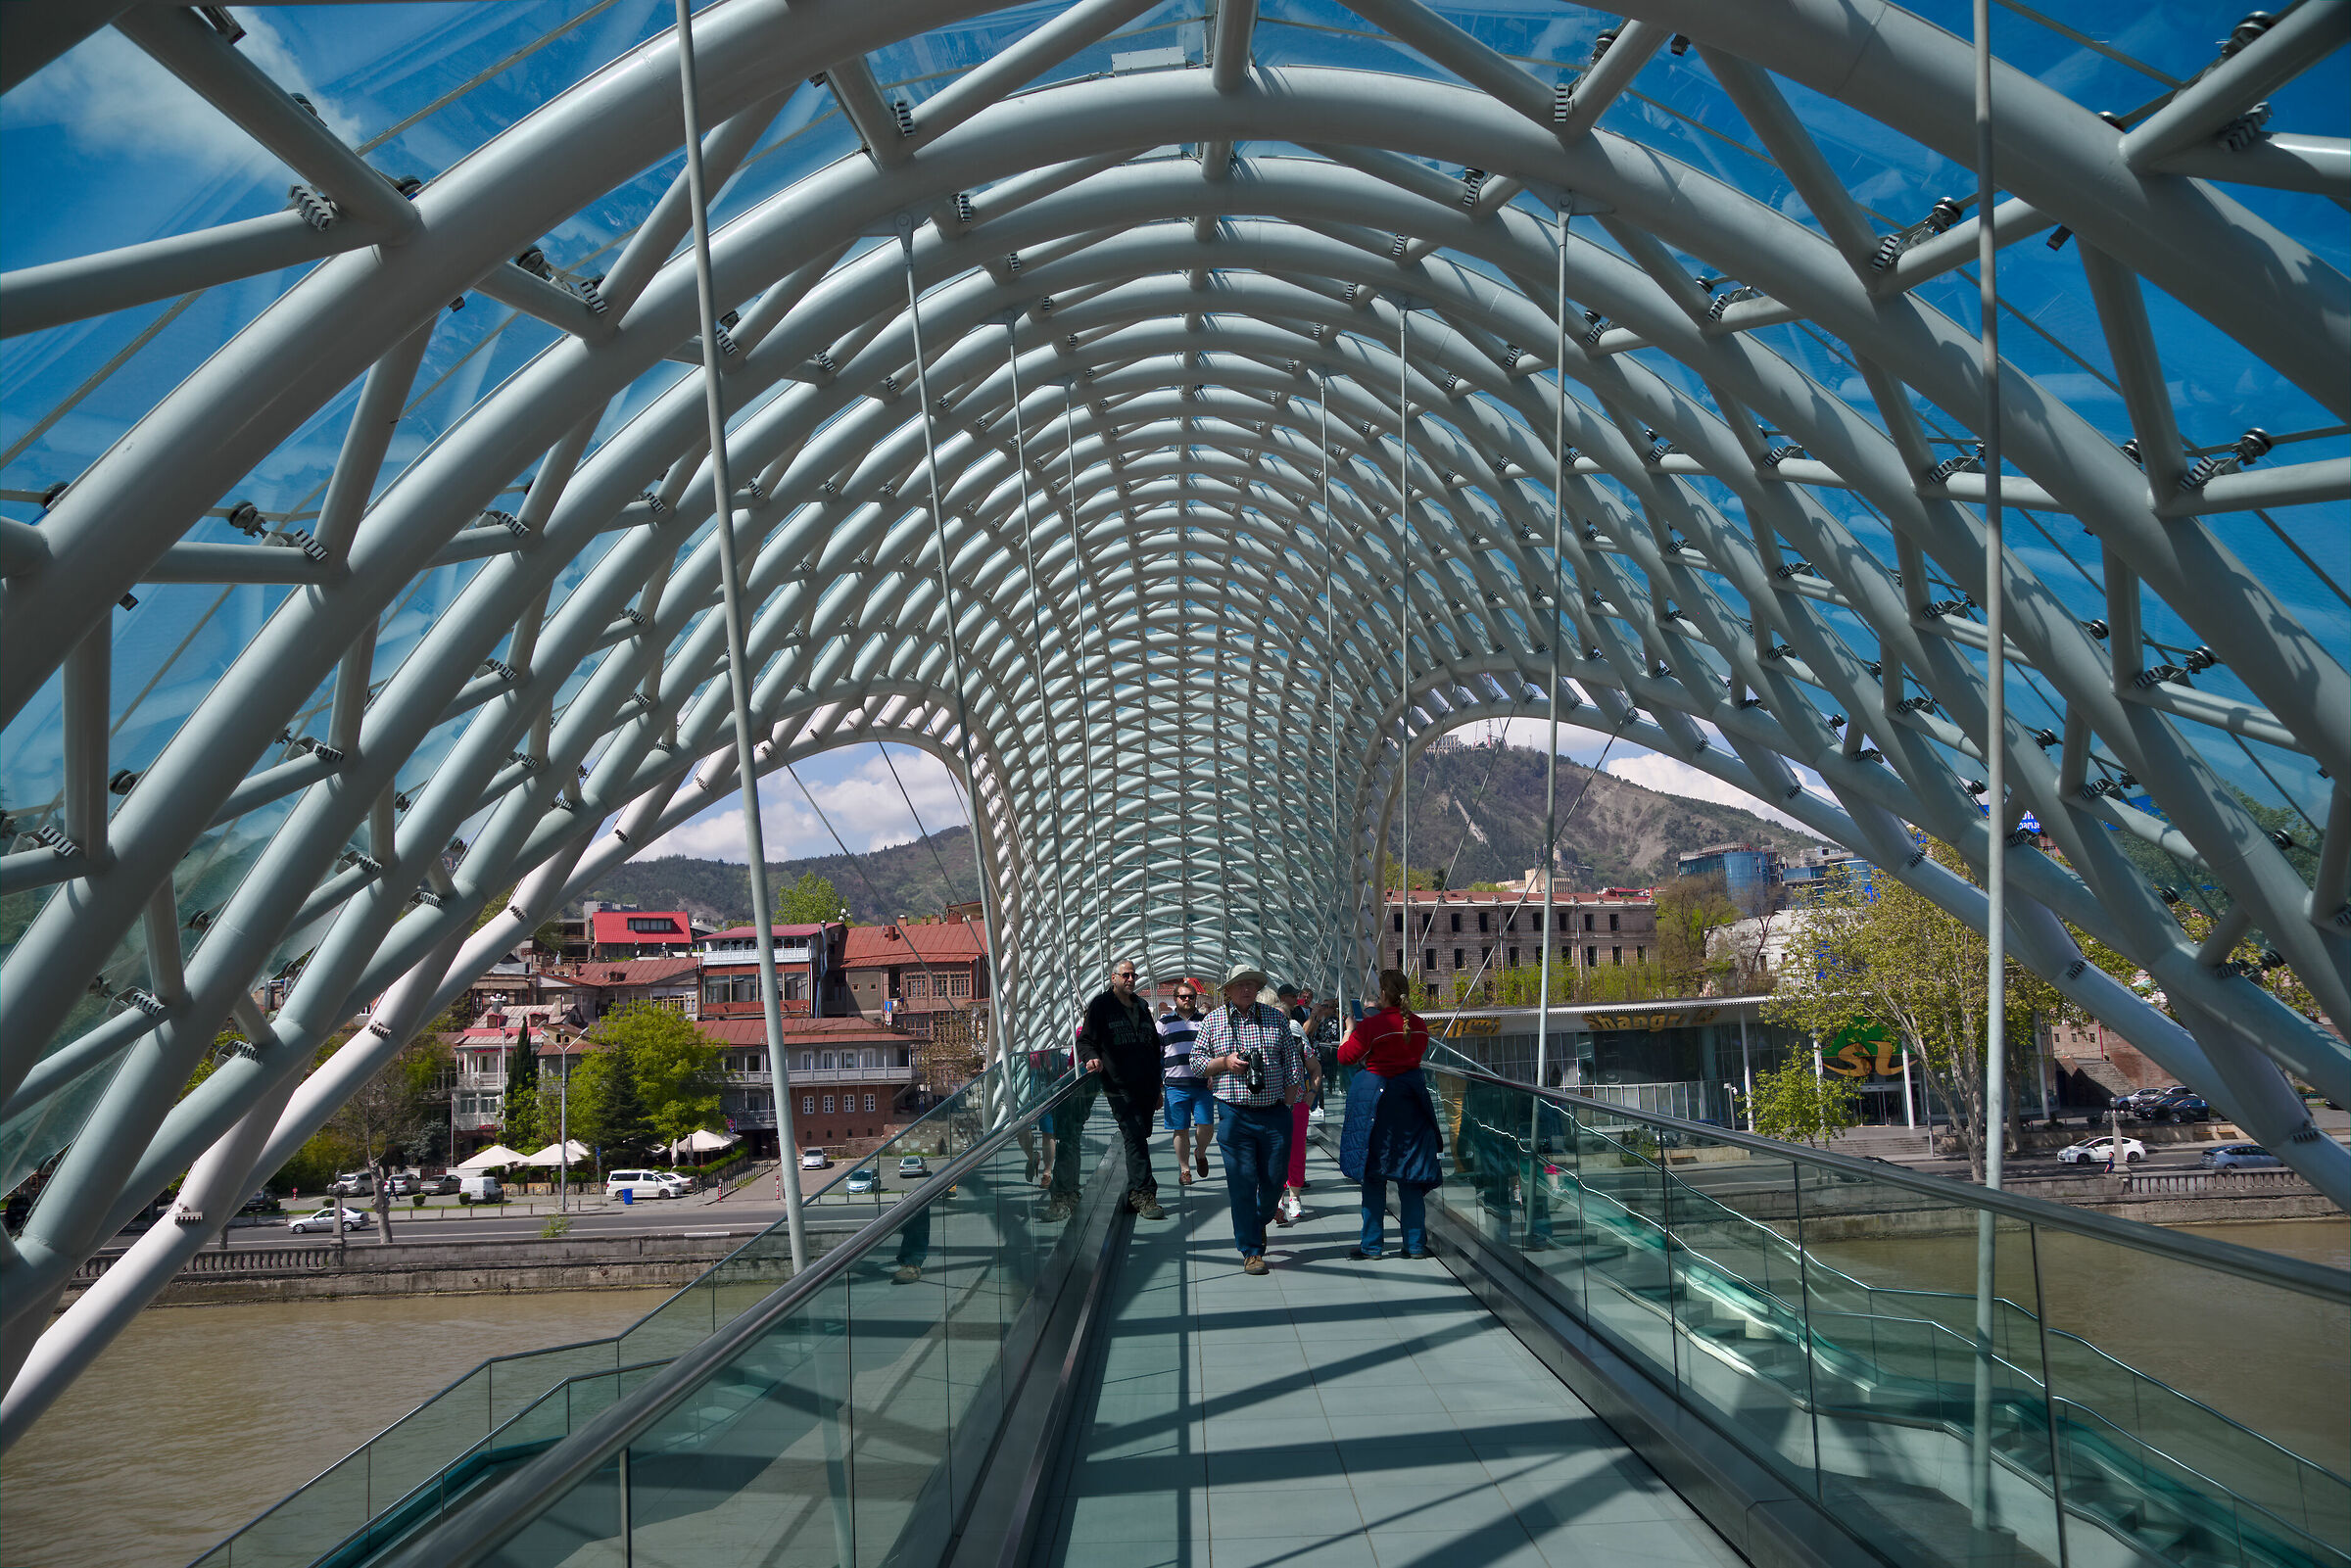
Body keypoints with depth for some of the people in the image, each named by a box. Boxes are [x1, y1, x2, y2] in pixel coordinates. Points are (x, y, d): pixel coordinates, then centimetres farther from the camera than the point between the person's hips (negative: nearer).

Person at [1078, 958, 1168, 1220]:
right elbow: (1086, 1040, 2)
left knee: (1139, 1138, 9)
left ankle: (1135, 1195, 17)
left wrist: (1157, 1087, 24)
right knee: (1135, 1138, -15)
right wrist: (1092, 1058, -21)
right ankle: (1144, 1194, -18)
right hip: (1120, 1087, -6)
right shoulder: (1100, 1006, 4)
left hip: (1146, 1087, 6)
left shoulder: (1142, 1007, 20)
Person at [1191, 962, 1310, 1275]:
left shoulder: (1275, 1018, 7)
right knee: (1243, 1183, -4)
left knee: (1274, 1180, 5)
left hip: (1275, 1113, 1)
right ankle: (1251, 1250, 3)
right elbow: (1196, 1061, 7)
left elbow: (1293, 1061, 10)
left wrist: (1289, 1100, 3)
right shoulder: (1212, 1021, 5)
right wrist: (1225, 1062, -10)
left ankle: (1260, 1221, 37)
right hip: (1234, 1115, -1)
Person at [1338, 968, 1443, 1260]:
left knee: (1373, 1174, 4)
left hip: (1375, 1097, -5)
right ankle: (1416, 1243, 9)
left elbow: (1345, 1057, -8)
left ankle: (1372, 1244, 7)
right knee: (1409, 1172, 9)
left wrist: (1350, 1029, 10)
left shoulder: (1372, 1026, -15)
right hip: (1409, 1099, 5)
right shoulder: (1419, 1025, 1)